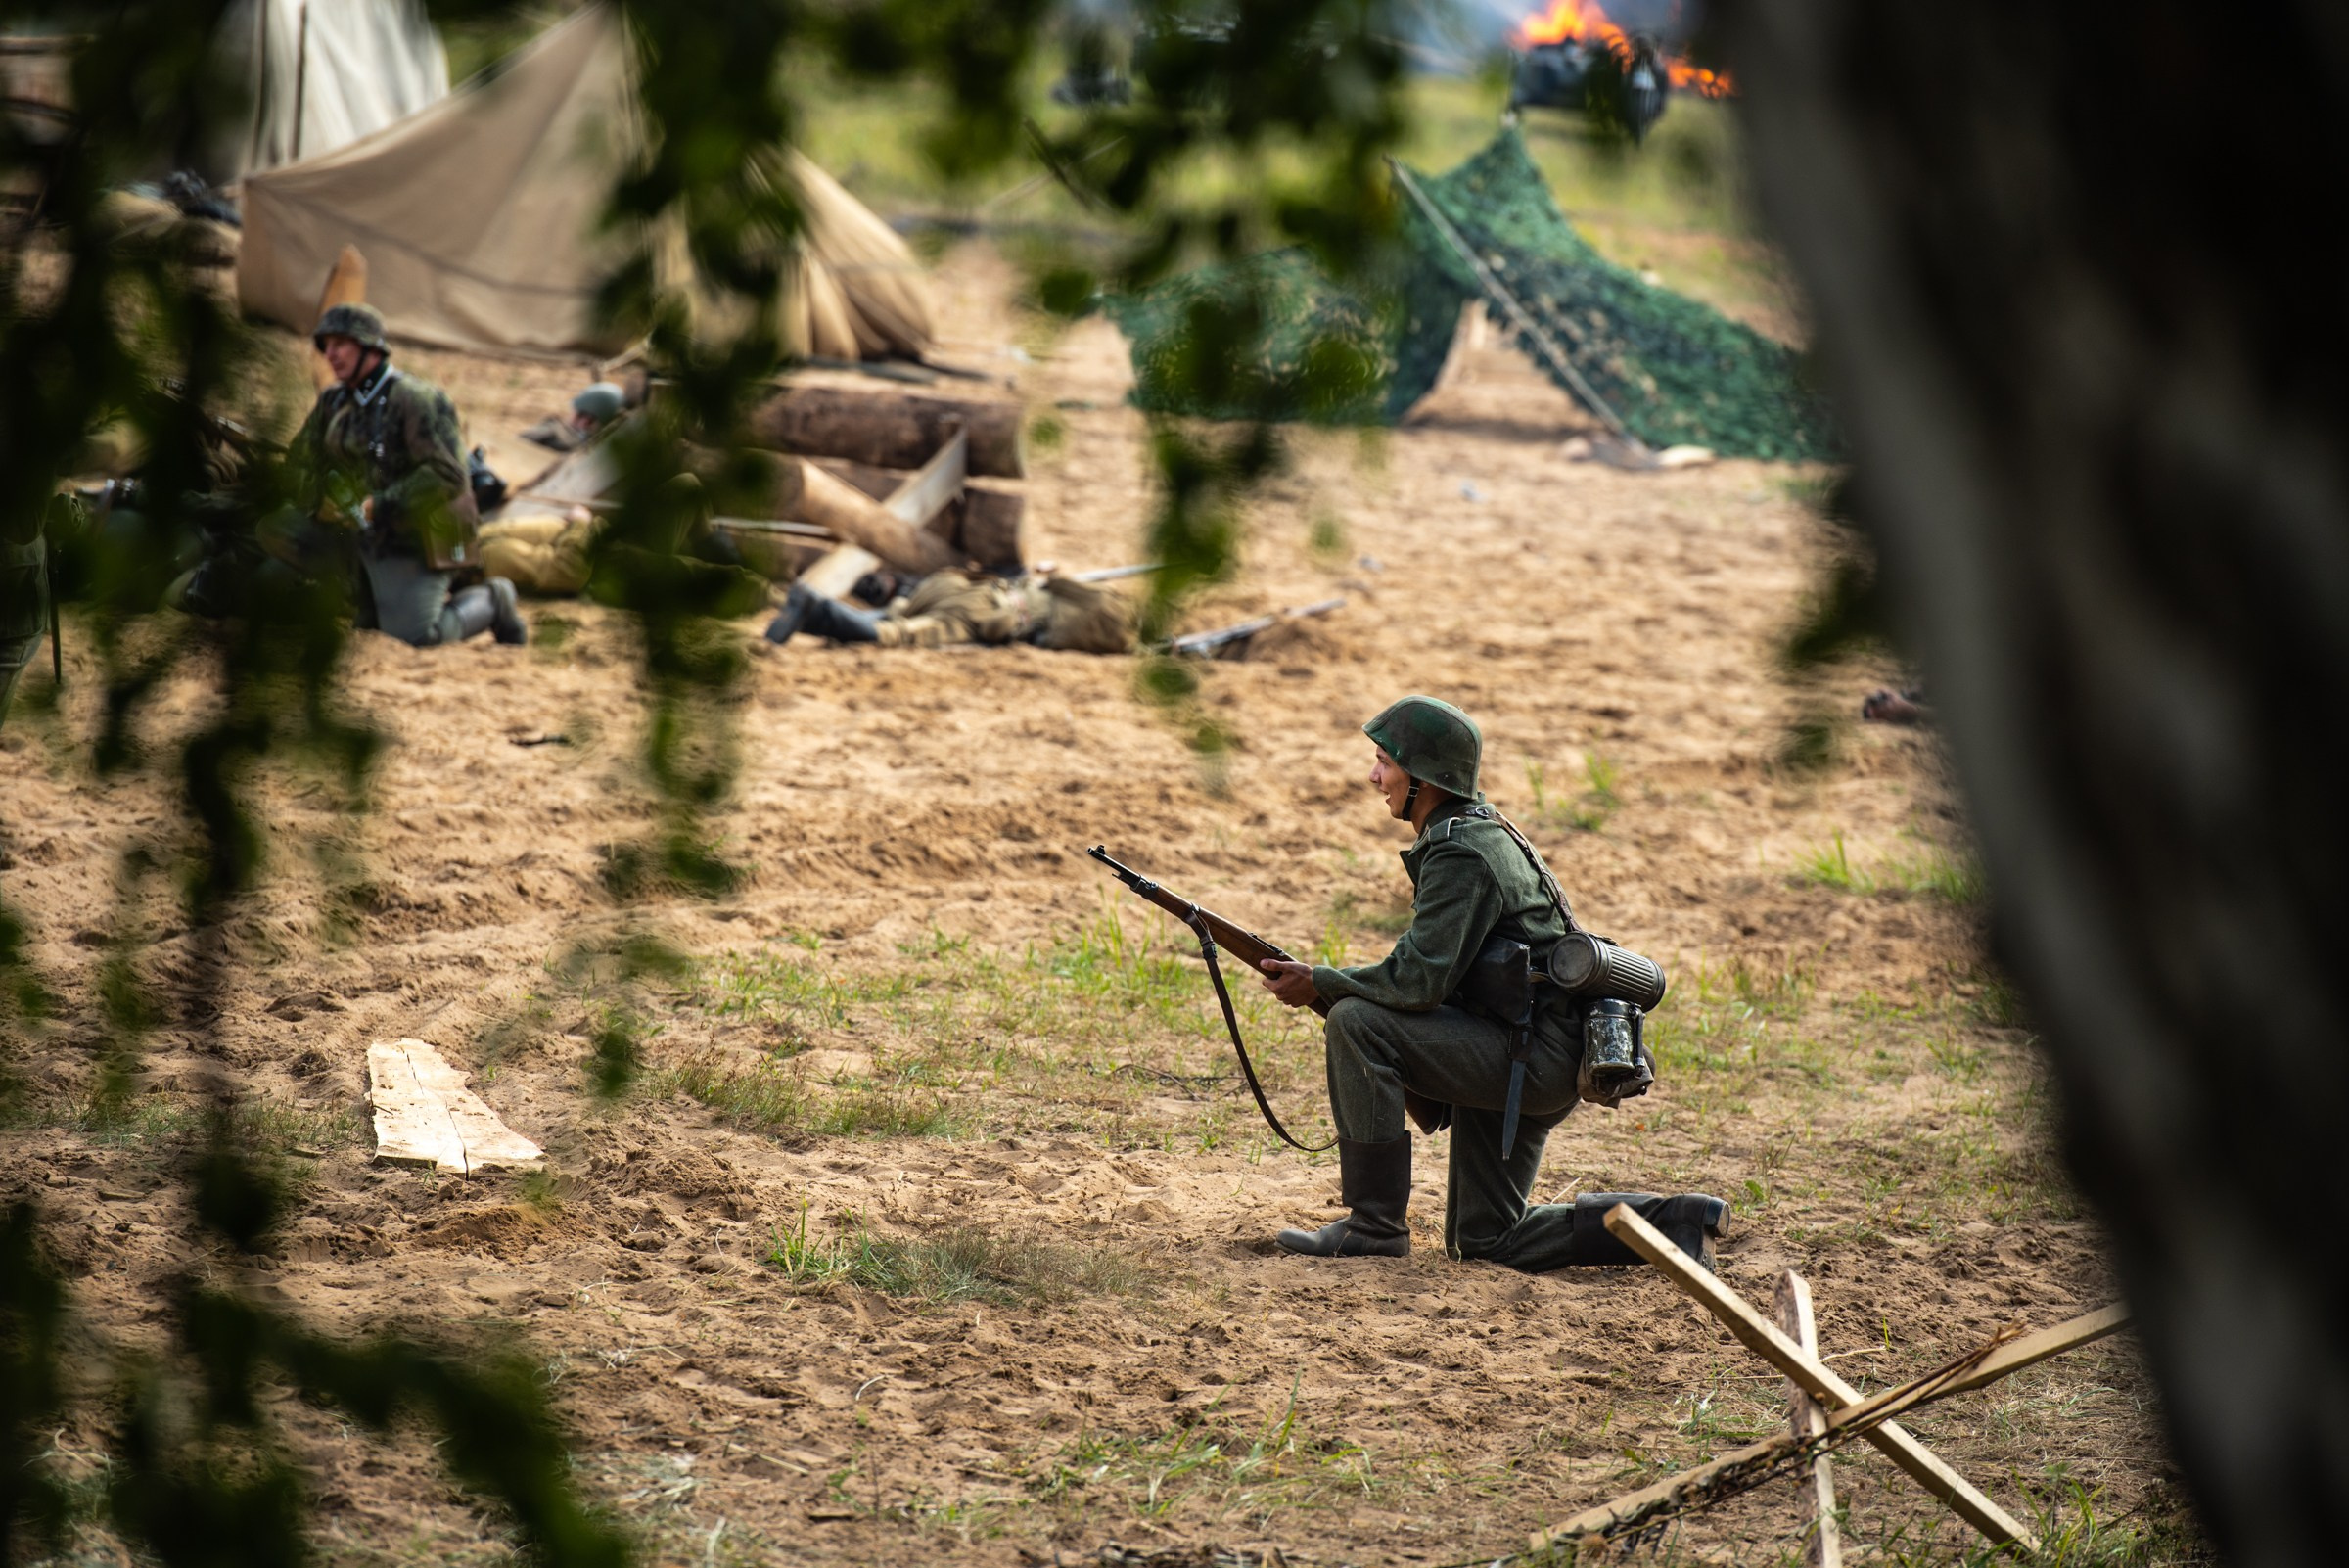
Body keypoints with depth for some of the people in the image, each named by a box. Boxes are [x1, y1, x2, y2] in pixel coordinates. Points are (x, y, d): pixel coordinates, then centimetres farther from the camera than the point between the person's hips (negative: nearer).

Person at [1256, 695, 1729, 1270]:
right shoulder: (1482, 830, 14)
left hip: (1537, 1052, -10)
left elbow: (1419, 980, -25)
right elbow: (1427, 966, 19)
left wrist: (1322, 984, -13)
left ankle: (1374, 1224, -13)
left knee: (1357, 1023, -21)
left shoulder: (1462, 856, -18)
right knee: (1483, 1240, 13)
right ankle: (1673, 1221, 12)